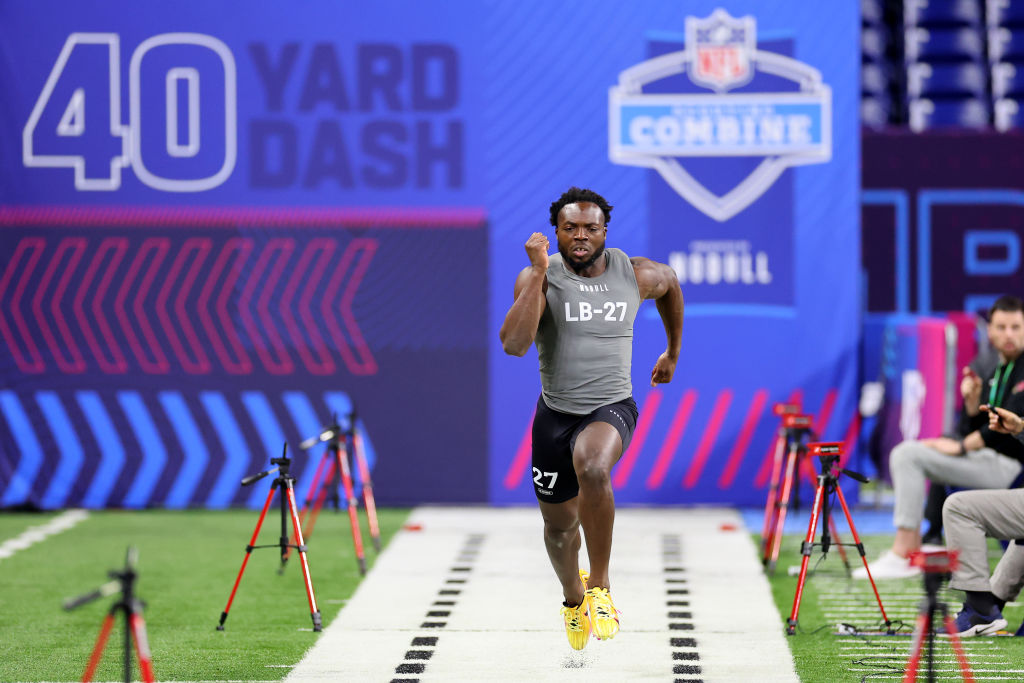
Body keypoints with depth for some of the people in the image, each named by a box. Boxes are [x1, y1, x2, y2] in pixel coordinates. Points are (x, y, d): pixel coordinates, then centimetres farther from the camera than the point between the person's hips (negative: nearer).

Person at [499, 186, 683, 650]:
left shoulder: (636, 275, -4)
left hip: (611, 408, -1)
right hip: (556, 414, 1)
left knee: (592, 467, -36)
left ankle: (599, 588, -20)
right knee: (559, 525, 15)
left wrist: (673, 351, 29)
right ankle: (573, 597, 50)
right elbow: (513, 344, -26)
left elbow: (670, 283, 21)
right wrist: (539, 273, -28)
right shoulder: (539, 277, -11)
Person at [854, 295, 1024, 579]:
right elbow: (972, 431, 16)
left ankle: (901, 554, -19)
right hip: (985, 460, 9)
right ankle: (914, 545, -2)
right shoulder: (993, 376, 19)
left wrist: (962, 447, -13)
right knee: (904, 454, 3)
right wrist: (972, 401, -2)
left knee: (911, 455, -18)